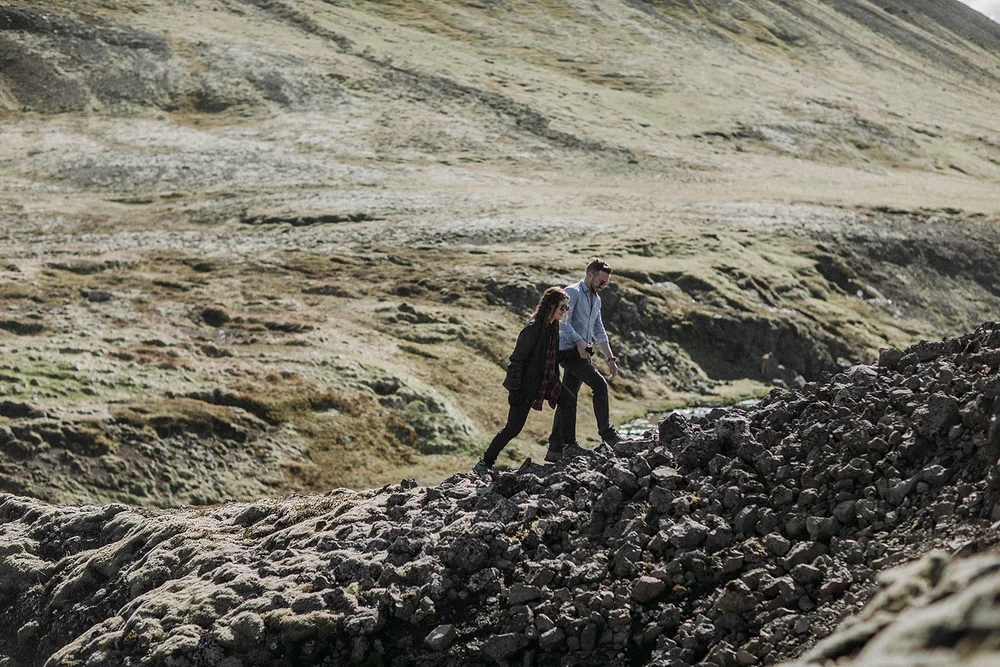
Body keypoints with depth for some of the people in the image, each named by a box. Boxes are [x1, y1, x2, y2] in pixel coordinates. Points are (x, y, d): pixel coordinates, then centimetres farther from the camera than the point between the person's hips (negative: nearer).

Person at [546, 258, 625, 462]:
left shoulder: (596, 299, 20)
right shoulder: (572, 292, -8)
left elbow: (599, 332, 24)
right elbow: (563, 322, -19)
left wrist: (610, 359, 19)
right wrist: (579, 341, -29)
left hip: (582, 352, 9)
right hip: (570, 351, -9)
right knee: (599, 385, -15)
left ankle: (556, 449, 7)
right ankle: (607, 433, -6)